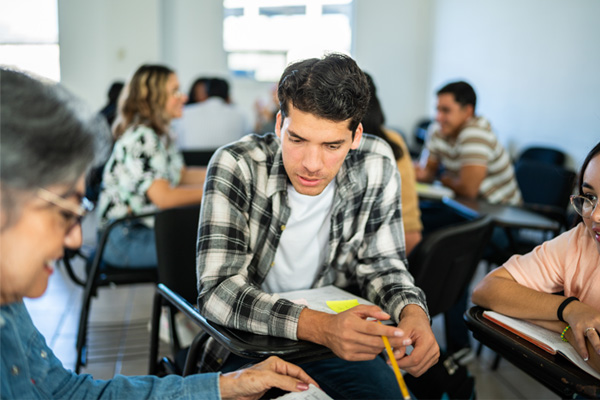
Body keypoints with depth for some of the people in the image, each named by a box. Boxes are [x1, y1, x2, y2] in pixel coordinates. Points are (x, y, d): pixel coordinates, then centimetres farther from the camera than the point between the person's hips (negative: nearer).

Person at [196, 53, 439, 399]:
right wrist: (320, 326, -41)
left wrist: (413, 313, -23)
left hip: (333, 340, 2)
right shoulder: (236, 166, -22)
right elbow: (217, 291, -27)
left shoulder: (376, 167, -12)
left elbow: (381, 264, 0)